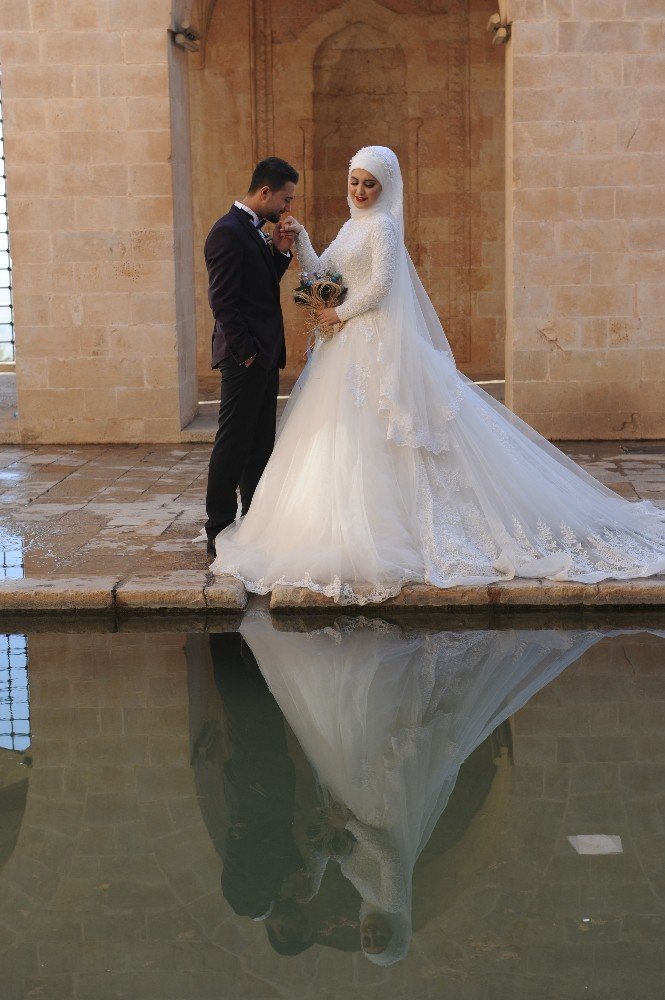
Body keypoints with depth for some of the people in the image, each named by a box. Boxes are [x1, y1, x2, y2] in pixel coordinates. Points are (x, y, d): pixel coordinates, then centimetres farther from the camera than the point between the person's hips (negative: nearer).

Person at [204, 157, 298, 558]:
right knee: (234, 443, -4)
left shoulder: (254, 230, 14)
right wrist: (245, 352, -19)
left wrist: (280, 252, 5)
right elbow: (223, 300, -20)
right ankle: (220, 534, 2)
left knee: (261, 442, 15)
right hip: (246, 358, -10)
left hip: (265, 354, 10)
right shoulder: (228, 231, -15)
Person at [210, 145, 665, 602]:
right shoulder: (352, 226, 17)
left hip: (380, 345, -9)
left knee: (374, 437, -8)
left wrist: (340, 313, -10)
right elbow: (318, 272, 15)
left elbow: (380, 284, -18)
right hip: (351, 343, 9)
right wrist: (300, 237, 1)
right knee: (344, 434, 8)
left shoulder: (382, 225, -9)